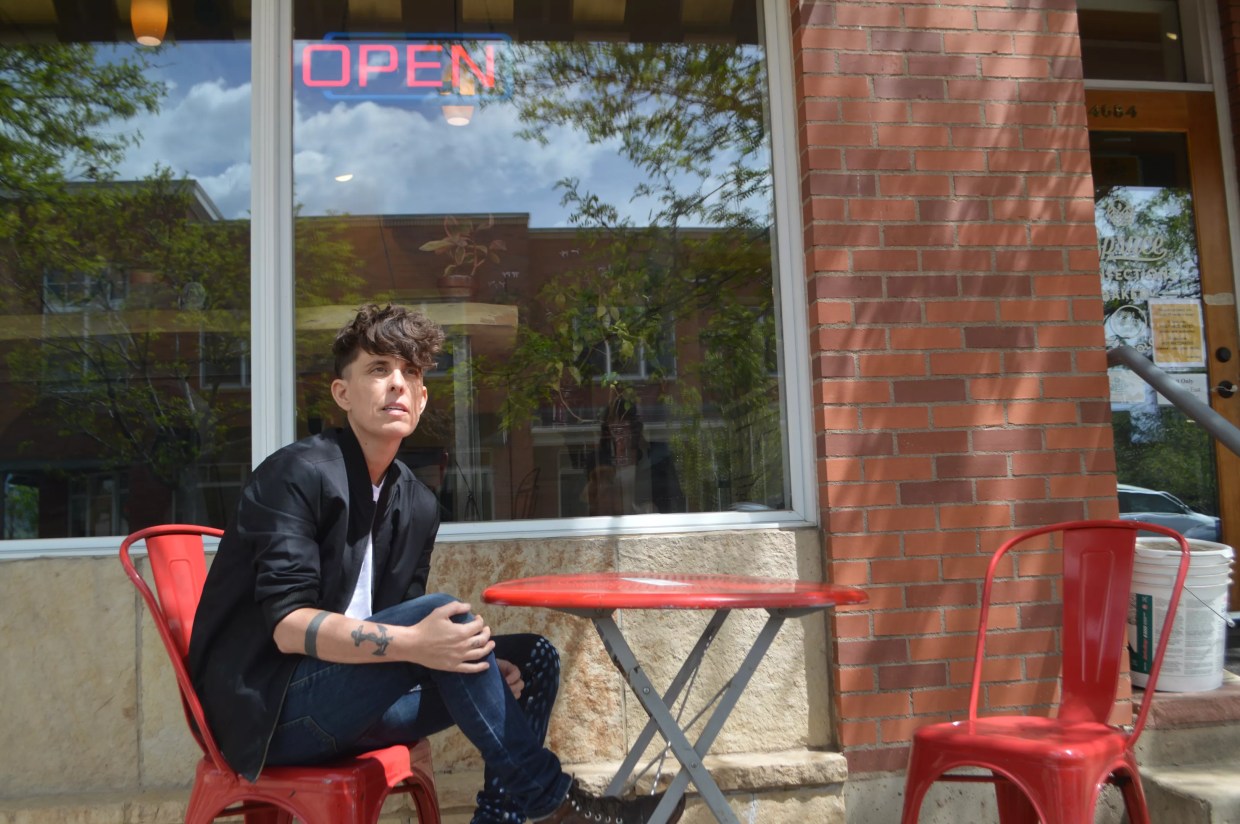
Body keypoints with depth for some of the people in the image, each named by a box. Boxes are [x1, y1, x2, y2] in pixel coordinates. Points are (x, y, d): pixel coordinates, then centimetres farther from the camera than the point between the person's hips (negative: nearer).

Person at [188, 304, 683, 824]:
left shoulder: (418, 506, 7)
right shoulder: (298, 475, -14)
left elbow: (411, 635, 7)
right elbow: (288, 626, -23)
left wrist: (473, 662, -13)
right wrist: (411, 642, -36)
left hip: (347, 703, 8)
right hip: (272, 711, -7)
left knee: (532, 659, -1)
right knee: (442, 608, -27)